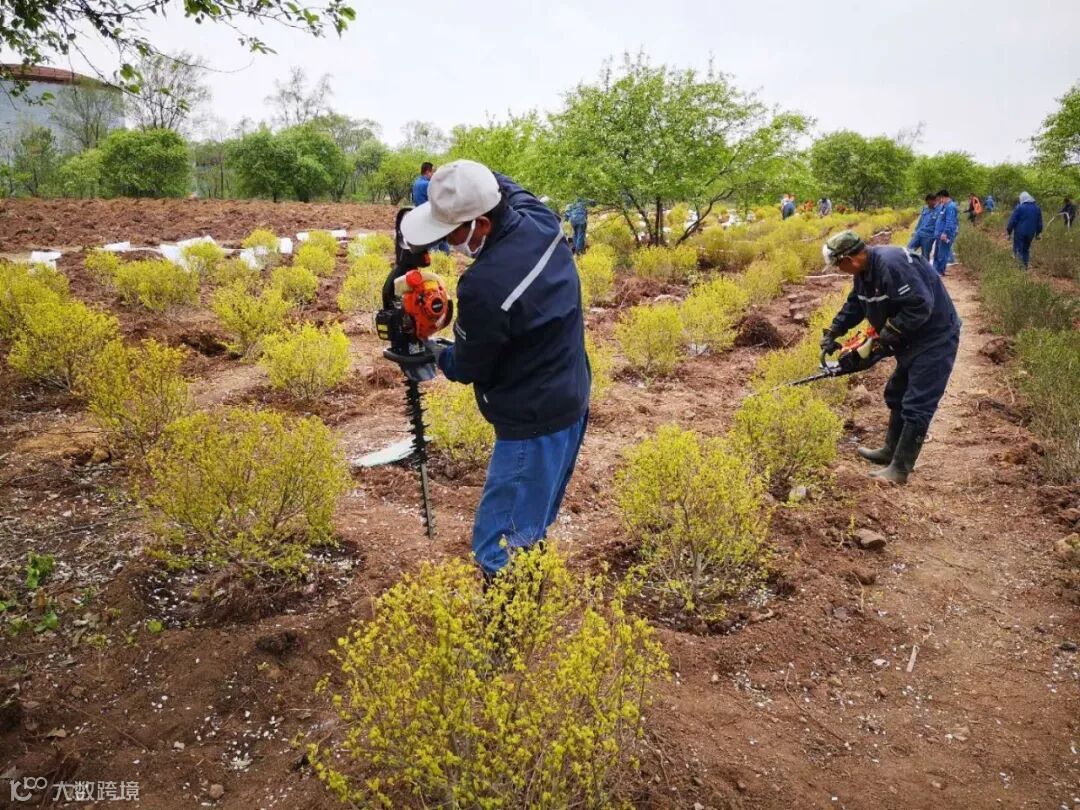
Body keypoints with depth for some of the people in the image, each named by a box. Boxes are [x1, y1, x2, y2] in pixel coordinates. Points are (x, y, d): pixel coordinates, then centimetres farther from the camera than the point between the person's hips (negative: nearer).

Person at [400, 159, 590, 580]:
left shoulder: (484, 286, -32)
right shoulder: (541, 219, -8)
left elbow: (467, 368, -13)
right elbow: (508, 187, 18)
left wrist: (434, 352, 7)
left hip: (533, 425, -10)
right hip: (572, 403, 10)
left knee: (498, 544, 2)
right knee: (533, 523, 26)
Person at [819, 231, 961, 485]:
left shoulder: (892, 264, -29)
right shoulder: (864, 271, 2)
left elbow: (920, 306, -32)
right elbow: (854, 305, 15)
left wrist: (886, 337, -24)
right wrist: (833, 332, 4)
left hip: (935, 339, -11)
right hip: (912, 340, 11)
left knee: (916, 406, -7)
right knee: (896, 395, 20)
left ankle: (899, 469, -2)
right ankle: (891, 451, 35)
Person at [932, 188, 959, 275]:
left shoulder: (950, 207, -16)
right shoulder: (944, 206, 17)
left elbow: (950, 222, -23)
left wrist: (945, 233, -29)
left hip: (945, 236, -11)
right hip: (940, 235, 11)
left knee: (942, 254, -4)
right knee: (937, 254, 15)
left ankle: (940, 271, 2)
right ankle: (935, 270, 22)